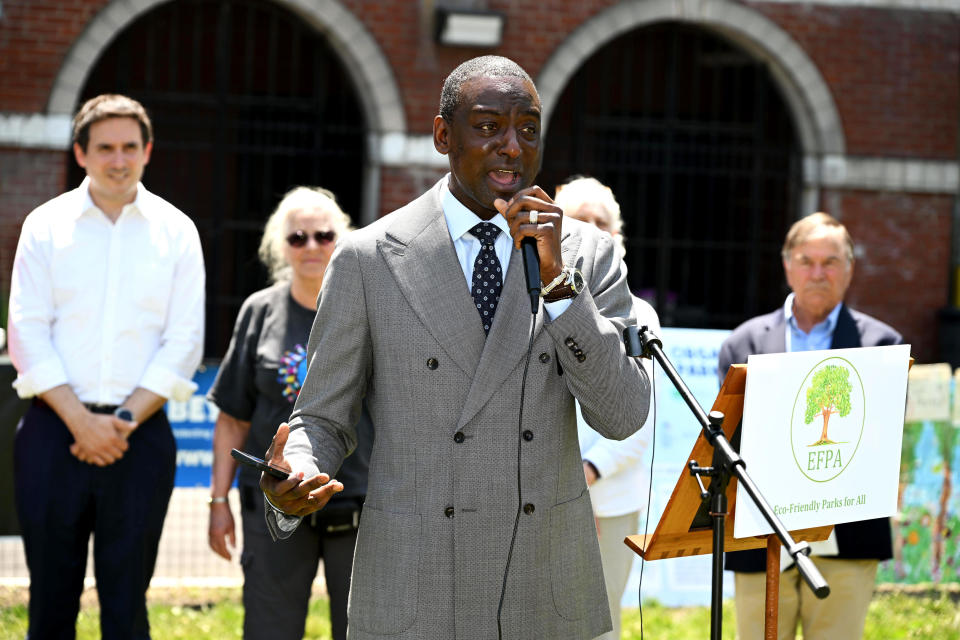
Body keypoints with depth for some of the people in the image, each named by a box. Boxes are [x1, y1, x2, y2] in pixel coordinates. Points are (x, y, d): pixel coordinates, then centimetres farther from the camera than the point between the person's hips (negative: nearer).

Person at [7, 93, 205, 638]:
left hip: (140, 434, 0)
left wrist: (125, 421, -9)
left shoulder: (175, 231, 8)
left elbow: (184, 343, 3)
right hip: (55, 430, 0)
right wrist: (81, 420, -10)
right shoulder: (47, 225, 6)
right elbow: (27, 333, 0)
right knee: (52, 596, 2)